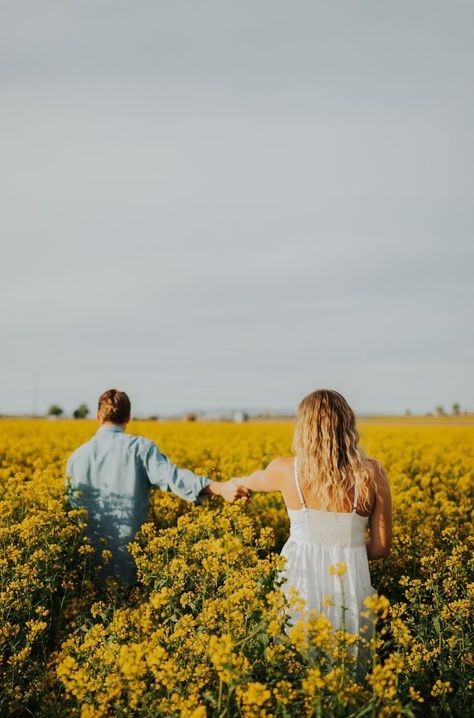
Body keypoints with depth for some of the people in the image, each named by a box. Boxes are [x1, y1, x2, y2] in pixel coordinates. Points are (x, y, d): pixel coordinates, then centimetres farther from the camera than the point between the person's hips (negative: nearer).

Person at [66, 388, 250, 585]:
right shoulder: (140, 447, -5)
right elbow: (170, 476, -21)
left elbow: (70, 506, 10)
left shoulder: (78, 456, 5)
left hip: (91, 555, 3)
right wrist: (219, 488, -29)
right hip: (129, 553, -2)